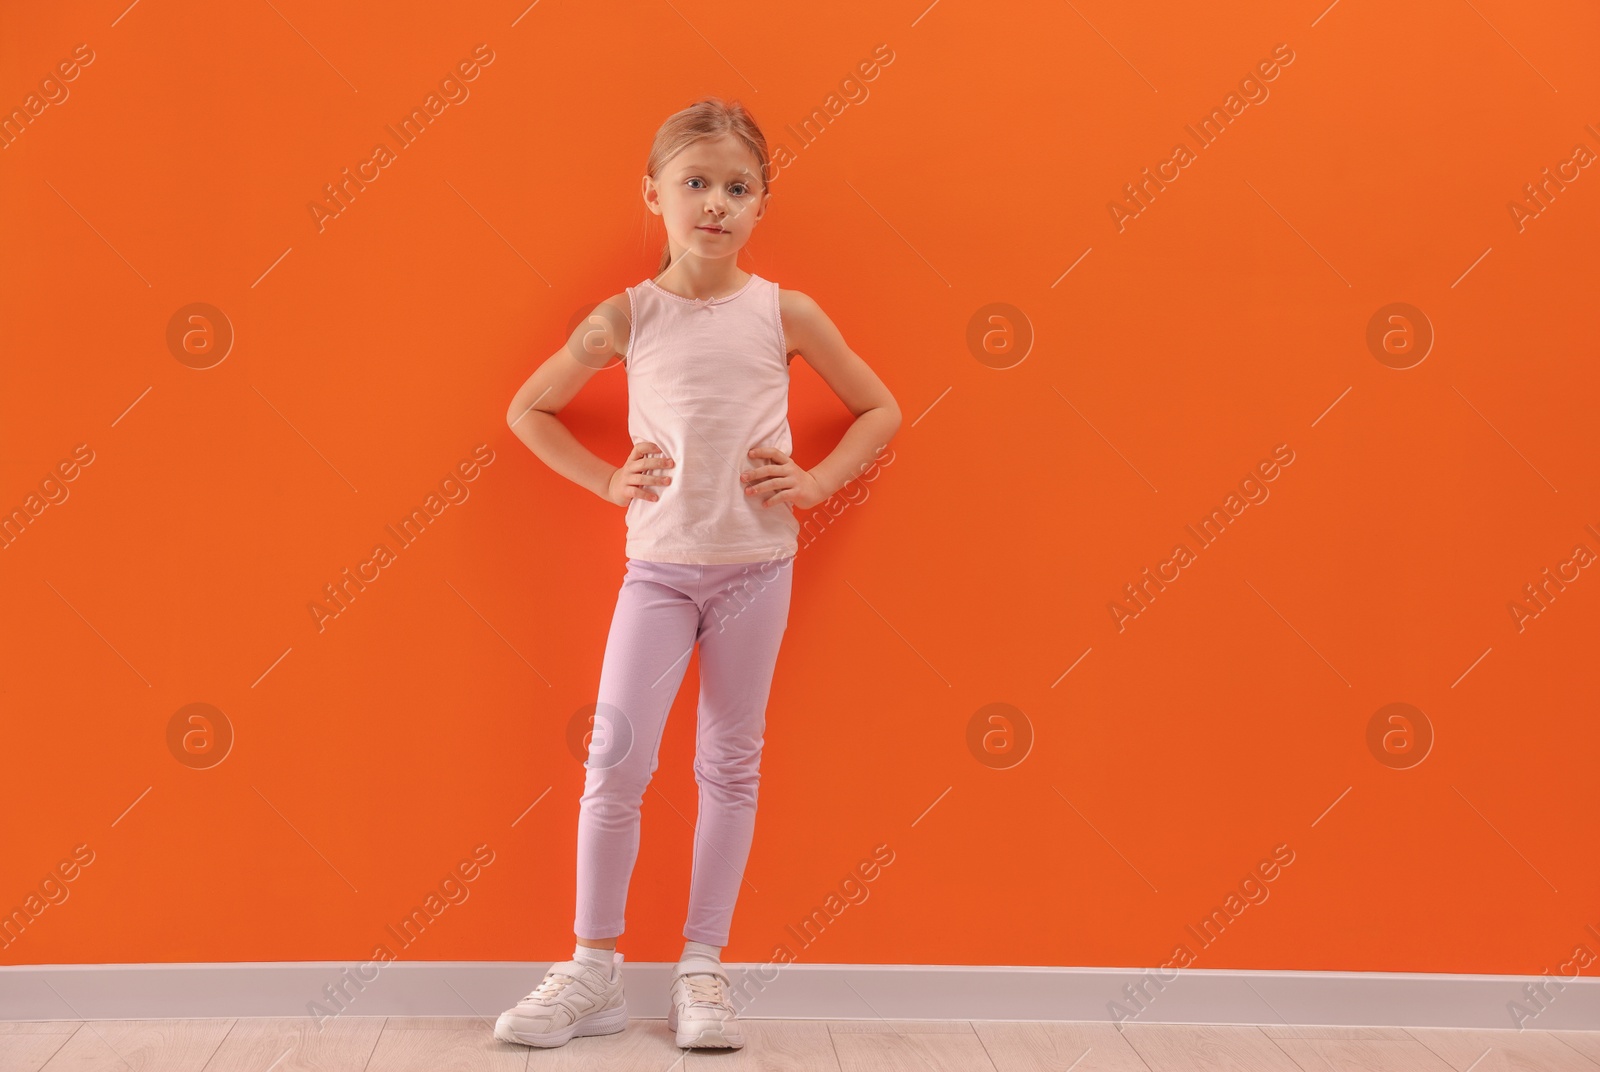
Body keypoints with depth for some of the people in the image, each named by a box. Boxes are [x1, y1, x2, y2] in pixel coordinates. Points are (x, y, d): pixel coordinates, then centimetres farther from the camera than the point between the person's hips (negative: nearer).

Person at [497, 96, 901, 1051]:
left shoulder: (785, 313, -1)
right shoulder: (625, 318, -2)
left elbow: (882, 411, 9)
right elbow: (529, 411, 10)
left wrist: (817, 481, -4)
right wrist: (606, 480, 0)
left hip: (757, 562, 1)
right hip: (658, 565, 0)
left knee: (731, 765, 7)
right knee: (616, 759, -7)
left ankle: (703, 968, 17)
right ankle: (595, 969, 8)